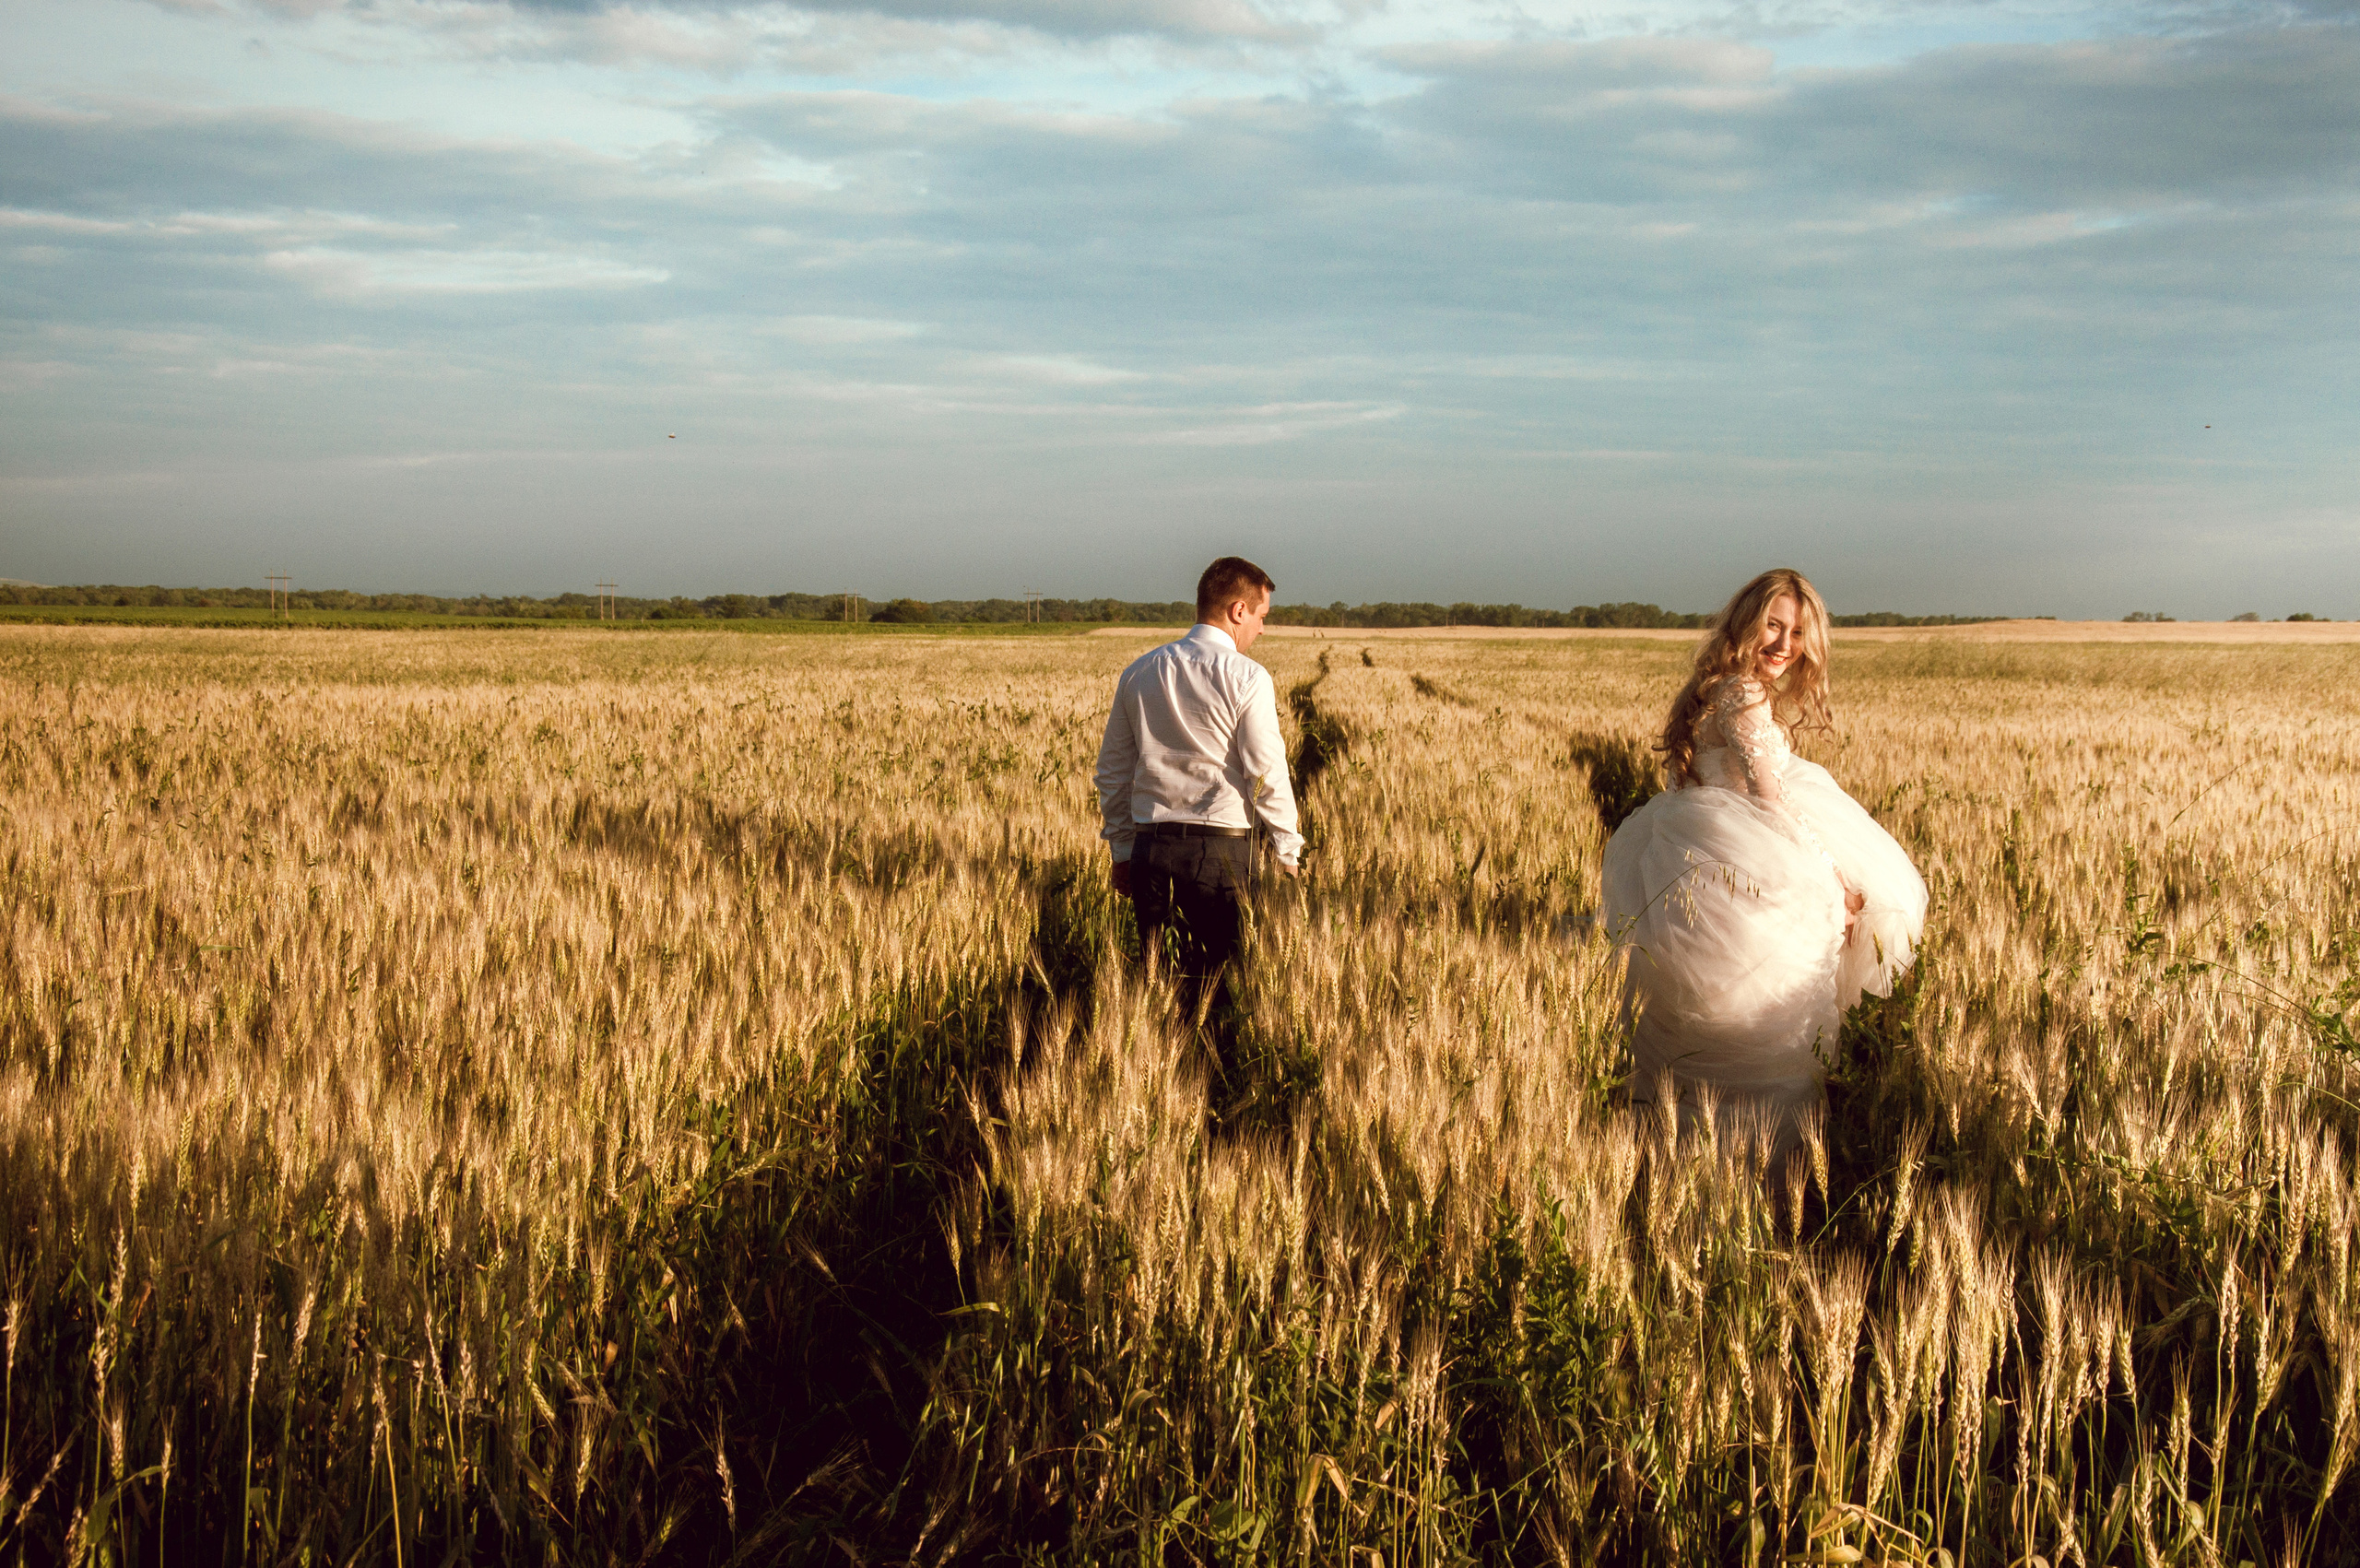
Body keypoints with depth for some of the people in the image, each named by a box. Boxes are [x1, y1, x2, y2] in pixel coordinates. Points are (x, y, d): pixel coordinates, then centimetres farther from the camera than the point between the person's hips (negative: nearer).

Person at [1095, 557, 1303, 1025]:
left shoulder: (1140, 672, 10)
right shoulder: (1246, 678, -7)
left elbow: (1112, 771, 15)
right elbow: (1266, 775, -8)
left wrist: (1122, 849, 22)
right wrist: (1287, 851, 2)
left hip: (1150, 846, 5)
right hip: (1222, 847, -5)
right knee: (1212, 977, 2)